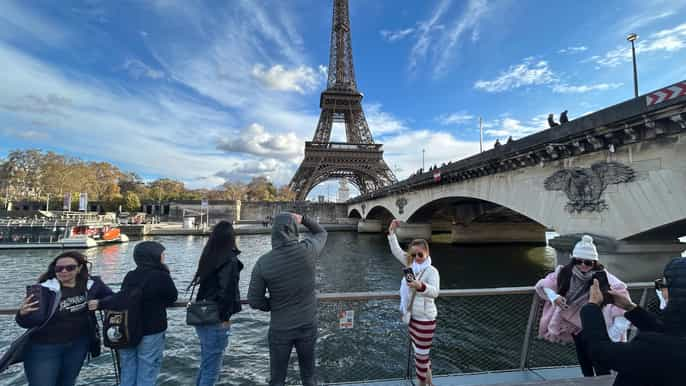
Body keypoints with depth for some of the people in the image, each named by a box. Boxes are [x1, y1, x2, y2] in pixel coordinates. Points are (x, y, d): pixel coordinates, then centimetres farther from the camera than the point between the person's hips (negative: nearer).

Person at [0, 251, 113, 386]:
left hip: (78, 345, 3)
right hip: (44, 347, -3)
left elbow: (111, 298, 8)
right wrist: (23, 314, -37)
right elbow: (32, 321, -19)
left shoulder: (91, 285, -7)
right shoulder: (45, 289, -16)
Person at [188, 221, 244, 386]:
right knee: (211, 370, 8)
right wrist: (225, 318, -11)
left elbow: (207, 286, 7)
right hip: (216, 322, -7)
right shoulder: (230, 260, -18)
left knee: (206, 366, 24)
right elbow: (226, 291, -24)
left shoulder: (208, 257, 3)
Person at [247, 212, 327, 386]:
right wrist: (303, 219, 2)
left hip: (280, 329, -1)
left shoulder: (263, 263, -17)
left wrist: (274, 306, 8)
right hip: (308, 325, 1)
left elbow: (254, 300, -7)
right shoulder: (307, 250, -17)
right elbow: (321, 233, 6)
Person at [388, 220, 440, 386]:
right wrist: (391, 232, -5)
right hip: (413, 316, 8)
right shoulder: (412, 265, 0)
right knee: (420, 352, 22)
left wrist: (421, 286, -52)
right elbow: (397, 251, 3)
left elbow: (435, 292, -33)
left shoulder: (431, 271, -20)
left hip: (425, 318, -8)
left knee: (421, 354, 7)